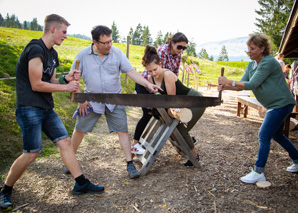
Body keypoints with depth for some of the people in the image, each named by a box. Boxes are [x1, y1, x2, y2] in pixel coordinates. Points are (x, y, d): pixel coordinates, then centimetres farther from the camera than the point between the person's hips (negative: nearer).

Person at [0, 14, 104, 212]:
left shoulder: (52, 53, 14)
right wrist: (66, 87, -11)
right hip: (29, 108, -9)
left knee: (65, 141, 5)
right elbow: (36, 85, -17)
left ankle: (81, 183, 13)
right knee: (31, 153, -6)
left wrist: (67, 78, -2)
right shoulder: (35, 49, -15)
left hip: (46, 108, 9)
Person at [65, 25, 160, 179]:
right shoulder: (83, 55, -7)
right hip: (91, 100, 0)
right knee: (79, 130, 8)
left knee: (123, 131, -2)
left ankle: (130, 164, 8)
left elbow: (131, 72, -7)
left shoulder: (117, 53, -6)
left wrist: (148, 84, -17)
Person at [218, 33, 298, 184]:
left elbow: (252, 84, -27)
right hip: (273, 105, 10)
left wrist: (229, 82, -27)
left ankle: (258, 172, -5)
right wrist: (225, 87, -17)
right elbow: (242, 85, 1)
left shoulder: (268, 62, -21)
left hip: (281, 104, -10)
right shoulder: (251, 65, 7)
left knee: (264, 135, -12)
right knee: (276, 135, 20)